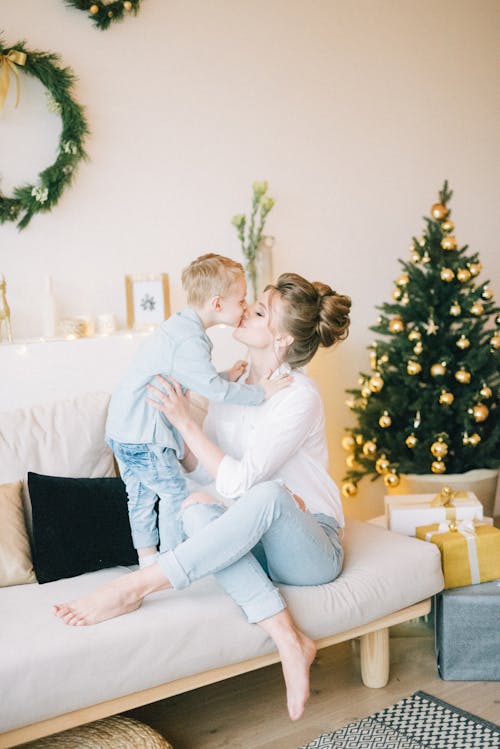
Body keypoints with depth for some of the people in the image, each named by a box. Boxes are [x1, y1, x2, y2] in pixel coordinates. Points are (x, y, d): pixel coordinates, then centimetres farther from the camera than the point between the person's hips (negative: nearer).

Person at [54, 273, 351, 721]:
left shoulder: (299, 397, -16)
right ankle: (289, 639, -28)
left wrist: (184, 420, -21)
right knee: (198, 508, -26)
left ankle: (135, 587, -31)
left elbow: (238, 481, -24)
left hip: (312, 546, -6)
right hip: (257, 544, 6)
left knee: (269, 494, -38)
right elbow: (195, 464, 11)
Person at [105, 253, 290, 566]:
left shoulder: (181, 326, 9)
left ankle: (147, 557, 32)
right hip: (143, 434, -10)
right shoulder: (189, 341, -24)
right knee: (174, 491, 2)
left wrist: (226, 376, 7)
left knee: (142, 493, 19)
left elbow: (196, 379, 15)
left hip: (124, 425, 10)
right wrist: (259, 392, -15)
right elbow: (214, 389, -24)